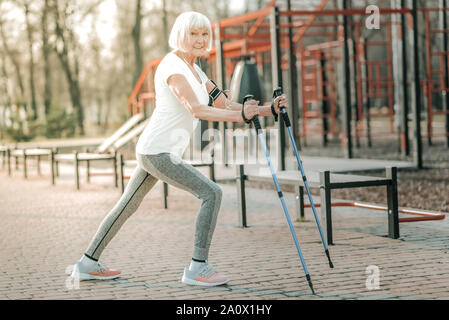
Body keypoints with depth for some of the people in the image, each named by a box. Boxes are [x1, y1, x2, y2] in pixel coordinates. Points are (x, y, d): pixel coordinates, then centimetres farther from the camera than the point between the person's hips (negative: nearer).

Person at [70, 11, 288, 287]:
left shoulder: (195, 70, 15)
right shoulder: (173, 65, -15)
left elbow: (225, 105, 11)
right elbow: (196, 110, -28)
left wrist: (268, 110, 0)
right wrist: (240, 116, -35)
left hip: (152, 151, 10)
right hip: (158, 152, -10)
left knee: (128, 206, 17)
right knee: (211, 192, -13)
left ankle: (88, 264, 27)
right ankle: (198, 268, -10)